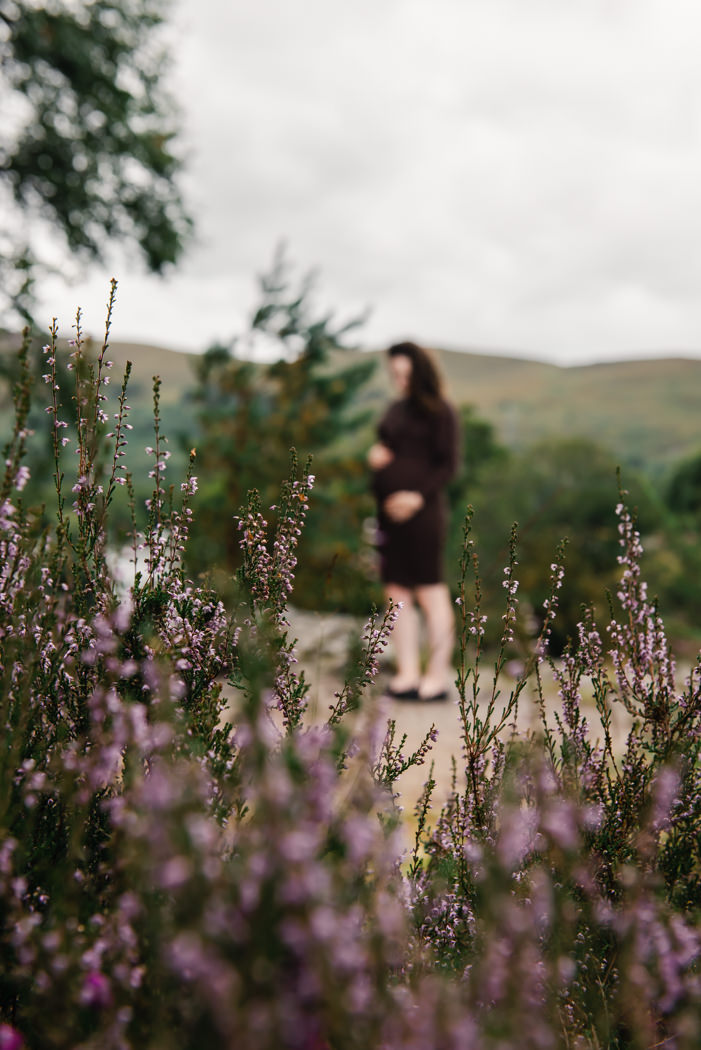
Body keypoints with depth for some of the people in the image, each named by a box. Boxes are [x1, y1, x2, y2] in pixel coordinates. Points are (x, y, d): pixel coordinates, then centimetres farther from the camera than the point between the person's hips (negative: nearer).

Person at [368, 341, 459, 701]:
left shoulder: (439, 412, -3)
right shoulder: (395, 410, 19)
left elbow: (447, 464, -8)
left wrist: (419, 496, -19)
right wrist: (374, 456, 5)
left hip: (421, 511, -7)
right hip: (388, 510, 8)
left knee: (430, 591, -4)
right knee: (397, 593, 7)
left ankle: (438, 676, 2)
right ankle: (408, 673, 13)